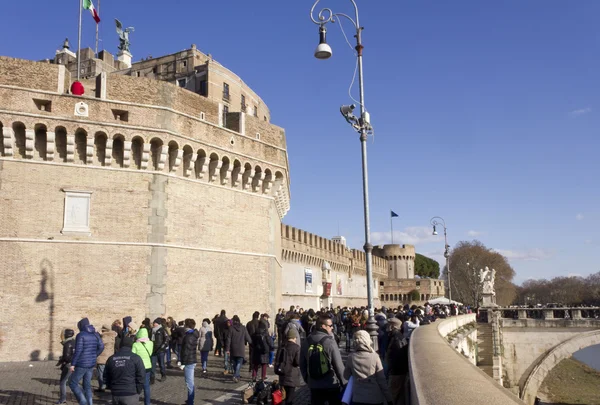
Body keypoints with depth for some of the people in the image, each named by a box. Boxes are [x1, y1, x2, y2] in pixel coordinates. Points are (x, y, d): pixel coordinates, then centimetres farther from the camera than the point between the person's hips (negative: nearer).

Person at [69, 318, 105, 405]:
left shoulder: (81, 335, -14)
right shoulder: (95, 334, 6)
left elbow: (78, 350, -18)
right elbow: (101, 347, 9)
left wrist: (72, 364, -13)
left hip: (81, 365, -7)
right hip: (92, 364, 7)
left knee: (73, 383, 6)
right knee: (87, 385, 14)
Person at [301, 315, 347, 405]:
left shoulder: (308, 342, 0)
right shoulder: (330, 342, -17)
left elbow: (302, 364, 7)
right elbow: (339, 365, -16)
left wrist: (307, 379, 19)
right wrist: (344, 382, -4)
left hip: (314, 385, 4)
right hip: (331, 385, -4)